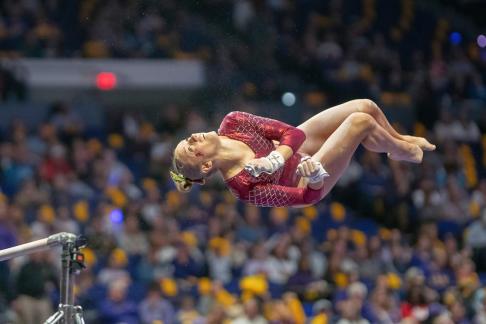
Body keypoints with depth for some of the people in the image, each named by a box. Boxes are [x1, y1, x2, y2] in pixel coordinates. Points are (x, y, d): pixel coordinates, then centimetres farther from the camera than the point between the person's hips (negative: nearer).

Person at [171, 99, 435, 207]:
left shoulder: (232, 124, -21)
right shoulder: (243, 187, -36)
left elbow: (291, 134, -20)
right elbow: (307, 196, -27)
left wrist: (275, 157, -38)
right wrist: (314, 175, -47)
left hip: (294, 148, 6)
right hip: (307, 180, -6)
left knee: (366, 106, -3)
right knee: (362, 123, -20)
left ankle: (399, 139, 35)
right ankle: (402, 151, 17)